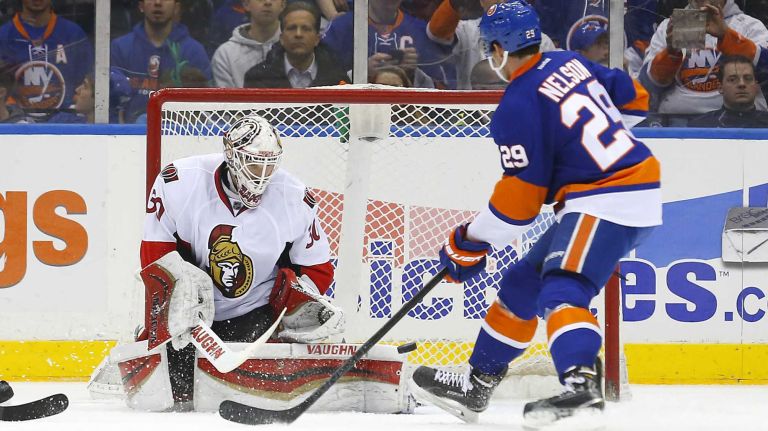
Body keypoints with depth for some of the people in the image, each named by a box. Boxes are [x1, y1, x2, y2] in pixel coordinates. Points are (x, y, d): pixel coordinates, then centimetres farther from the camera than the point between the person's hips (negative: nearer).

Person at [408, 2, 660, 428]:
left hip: (606, 202, -10)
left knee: (561, 291, -26)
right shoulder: (570, 63, 10)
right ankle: (476, 384, 25)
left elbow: (520, 197, -13)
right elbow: (633, 99, 22)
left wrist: (470, 242, -1)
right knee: (521, 285, 16)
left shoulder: (519, 105, -14)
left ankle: (580, 385, -51)